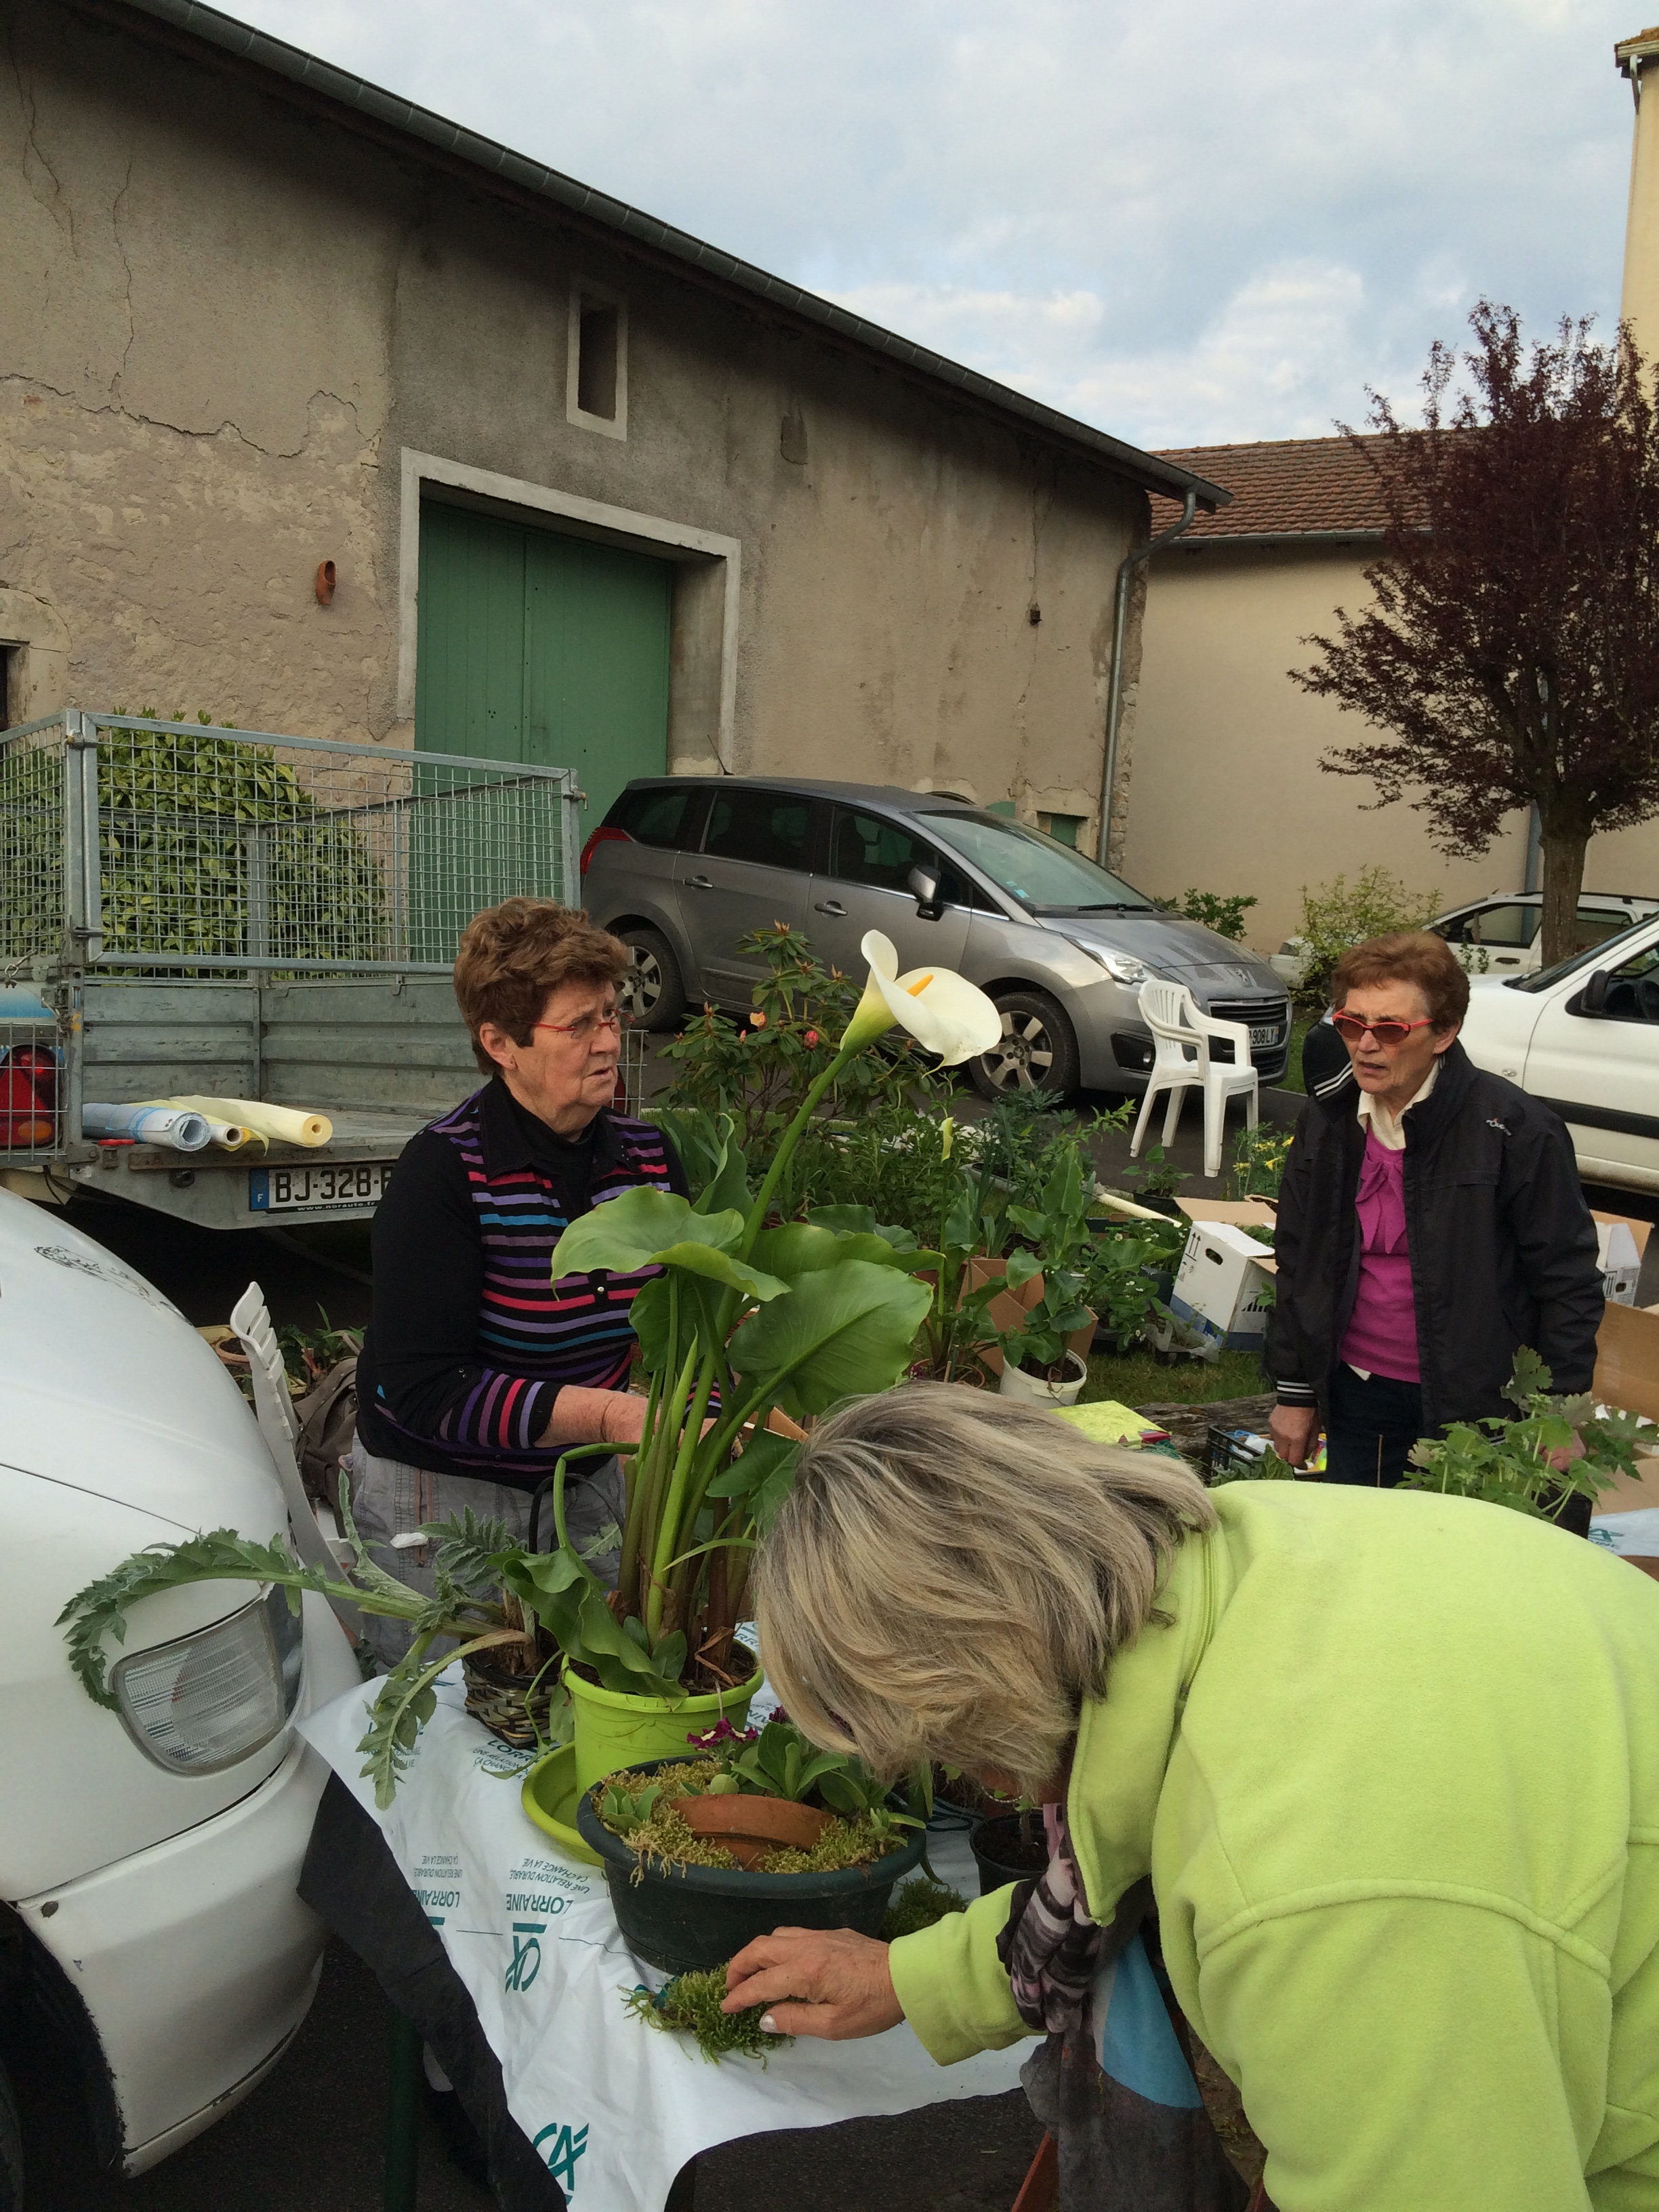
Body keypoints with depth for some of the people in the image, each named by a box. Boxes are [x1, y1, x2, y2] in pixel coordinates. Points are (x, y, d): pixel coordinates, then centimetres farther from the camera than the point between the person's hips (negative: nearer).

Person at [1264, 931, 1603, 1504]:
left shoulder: (1516, 1129, -14)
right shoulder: (1327, 1118, 1)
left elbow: (1568, 1281, -8)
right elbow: (1296, 1262, 9)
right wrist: (1295, 1393, 9)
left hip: (1474, 1405, -4)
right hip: (1356, 1395, 4)